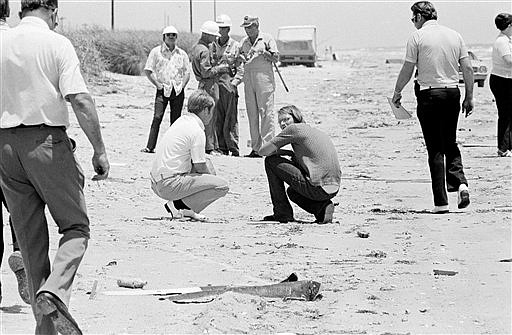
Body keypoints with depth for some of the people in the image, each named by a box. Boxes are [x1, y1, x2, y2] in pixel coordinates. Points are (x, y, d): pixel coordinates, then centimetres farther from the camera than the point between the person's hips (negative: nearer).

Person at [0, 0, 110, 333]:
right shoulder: (57, 44, -7)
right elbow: (80, 99, -16)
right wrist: (100, 150, -11)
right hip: (47, 140, -5)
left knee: (29, 234, 12)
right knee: (76, 226, 6)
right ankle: (54, 291, -19)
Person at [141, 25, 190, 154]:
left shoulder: (182, 54, 11)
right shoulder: (156, 51, 2)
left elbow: (187, 72, 15)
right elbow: (147, 71, 2)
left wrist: (182, 85, 1)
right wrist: (157, 84, -5)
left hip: (178, 90, 3)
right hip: (163, 90, -3)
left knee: (175, 119, 4)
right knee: (157, 118, -11)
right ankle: (150, 147, -13)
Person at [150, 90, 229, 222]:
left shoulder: (182, 120, 16)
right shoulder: (197, 131, -12)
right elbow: (199, 167, -10)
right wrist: (211, 175, 10)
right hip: (169, 185, -9)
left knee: (208, 165, 26)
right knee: (222, 186, -13)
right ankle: (180, 206, -10)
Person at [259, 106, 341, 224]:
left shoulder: (294, 129, -2)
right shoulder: (316, 131, 23)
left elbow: (263, 151, -1)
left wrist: (288, 152, 13)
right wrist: (292, 155, 18)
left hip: (317, 189, -9)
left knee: (270, 161, 3)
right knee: (292, 191, 38)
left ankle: (282, 213, 6)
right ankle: (323, 207, 10)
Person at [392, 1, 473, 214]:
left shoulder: (418, 37, -5)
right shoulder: (454, 35, 8)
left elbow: (407, 69, -5)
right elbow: (467, 69, 6)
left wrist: (397, 93, 9)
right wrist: (469, 98, 13)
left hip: (429, 94, -4)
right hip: (452, 92, 4)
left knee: (435, 149, 1)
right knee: (450, 144, 18)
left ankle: (441, 202, -1)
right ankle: (459, 182, -6)